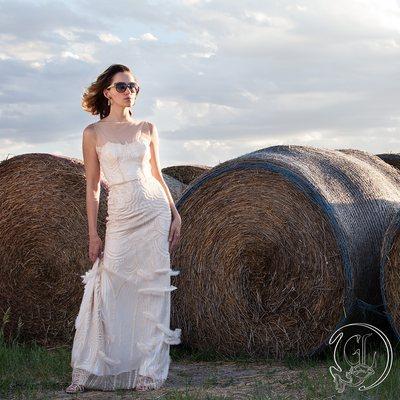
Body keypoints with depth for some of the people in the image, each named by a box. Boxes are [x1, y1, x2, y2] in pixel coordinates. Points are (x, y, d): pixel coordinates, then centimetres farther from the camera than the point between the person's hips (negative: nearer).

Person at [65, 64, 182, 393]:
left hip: (155, 210, 2)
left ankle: (150, 371, 7)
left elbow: (157, 175, 13)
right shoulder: (94, 133, 3)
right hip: (120, 215, -2)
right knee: (111, 289, -4)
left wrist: (175, 214, 4)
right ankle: (90, 370, 8)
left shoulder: (147, 129, 9)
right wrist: (93, 234, -2)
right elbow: (92, 187, 2)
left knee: (154, 288, 1)